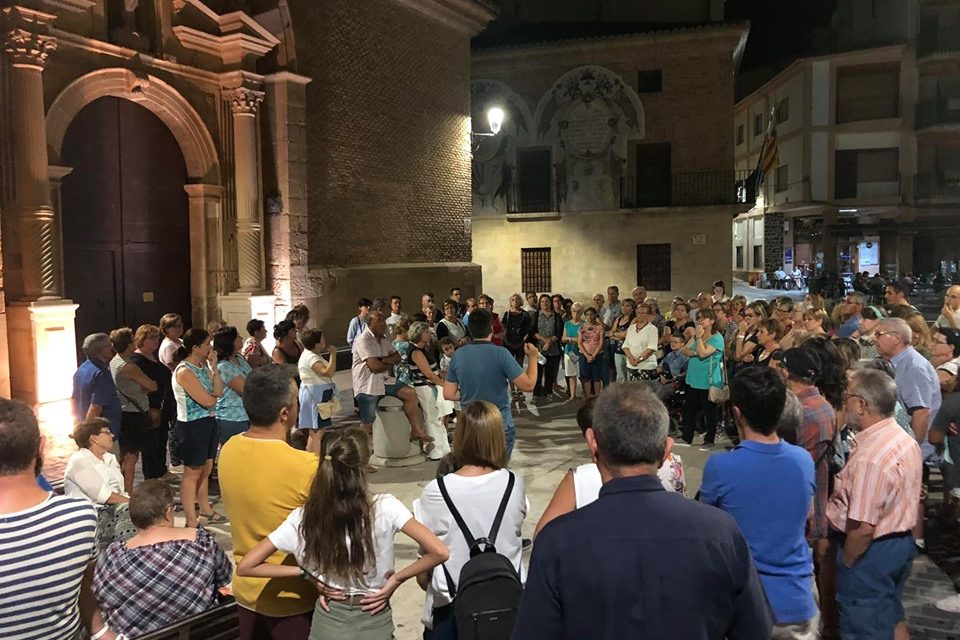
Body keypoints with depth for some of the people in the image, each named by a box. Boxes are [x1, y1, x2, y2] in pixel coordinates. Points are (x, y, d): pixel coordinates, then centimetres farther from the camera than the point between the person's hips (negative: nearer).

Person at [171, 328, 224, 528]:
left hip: (208, 422, 8)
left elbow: (219, 392, -1)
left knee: (206, 470, 20)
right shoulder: (184, 371, -19)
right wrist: (213, 397, 1)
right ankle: (191, 521, 10)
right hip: (192, 426, -8)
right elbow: (207, 401, -22)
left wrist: (214, 367, -5)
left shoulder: (203, 365, 7)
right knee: (192, 473, 1)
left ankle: (206, 510, 37)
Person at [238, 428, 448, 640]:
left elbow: (245, 566, -8)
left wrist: (306, 572, -6)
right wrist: (396, 579, -12)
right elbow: (439, 552, -25)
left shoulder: (302, 519, -14)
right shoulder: (384, 507, -21)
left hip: (329, 622, 2)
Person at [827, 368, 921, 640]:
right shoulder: (906, 440, 1)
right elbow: (901, 500, 11)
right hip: (901, 541, 9)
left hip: (871, 550, -9)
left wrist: (845, 564, -14)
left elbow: (863, 528, -29)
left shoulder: (870, 457, -30)